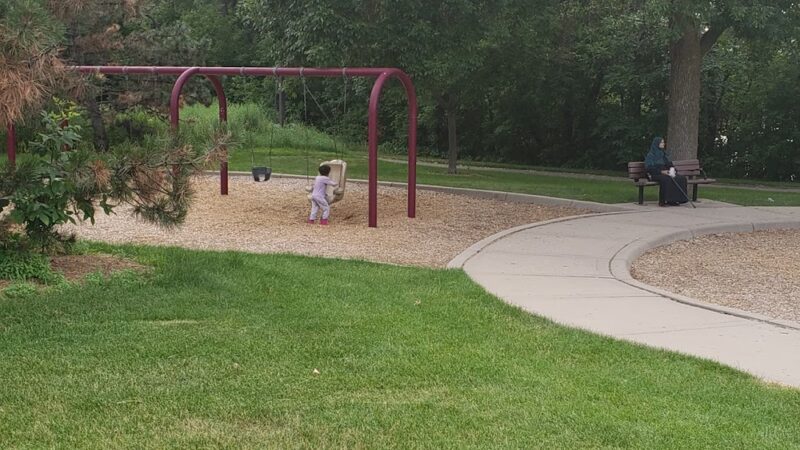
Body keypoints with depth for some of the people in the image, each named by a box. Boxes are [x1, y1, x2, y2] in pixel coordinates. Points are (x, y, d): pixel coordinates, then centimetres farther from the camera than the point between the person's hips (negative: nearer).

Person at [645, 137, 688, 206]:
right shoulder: (651, 155, -4)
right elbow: (649, 168, -13)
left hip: (665, 173, 7)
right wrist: (661, 171, -21)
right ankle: (662, 201, -32)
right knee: (666, 179, -39)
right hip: (655, 174, -7)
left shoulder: (663, 153, 18)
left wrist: (672, 168, -3)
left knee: (681, 178, -14)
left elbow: (669, 163, 21)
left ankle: (675, 200, -18)